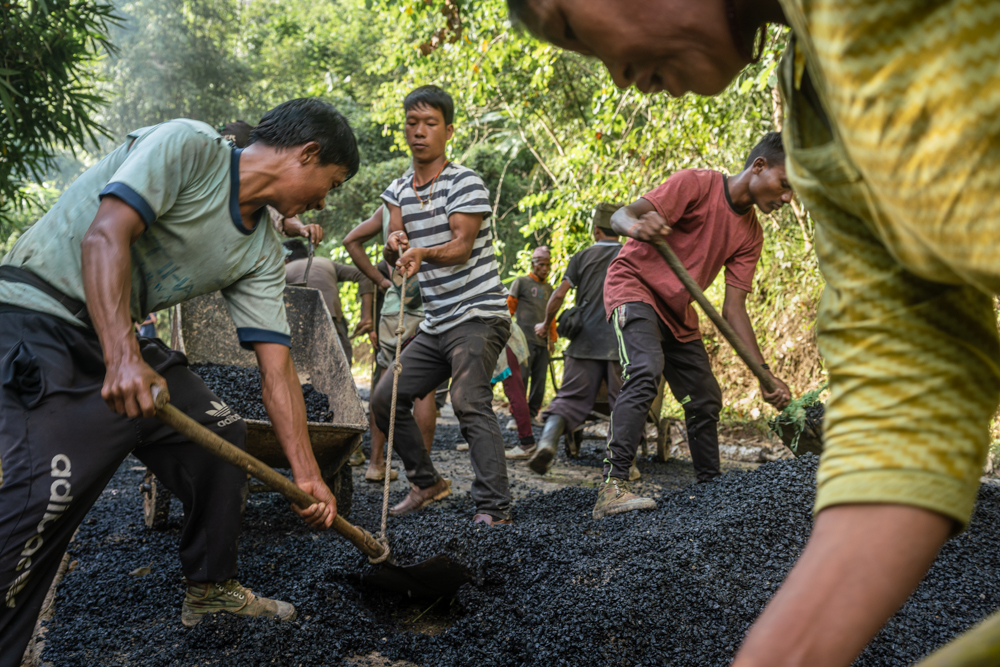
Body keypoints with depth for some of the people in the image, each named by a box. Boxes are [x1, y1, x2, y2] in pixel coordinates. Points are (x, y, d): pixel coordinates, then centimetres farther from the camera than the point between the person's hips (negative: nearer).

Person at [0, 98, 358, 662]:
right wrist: (122, 357, -39)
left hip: (125, 337, 9)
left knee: (223, 435, 8)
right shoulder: (188, 146, -16)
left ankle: (211, 588, 23)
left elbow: (277, 366, 2)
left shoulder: (263, 254, 5)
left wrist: (306, 474, -2)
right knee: (49, 485, -24)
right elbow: (104, 236, -27)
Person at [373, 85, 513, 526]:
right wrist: (395, 244, -22)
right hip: (434, 323, 7)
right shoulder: (398, 191, 13)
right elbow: (392, 256, 2)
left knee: (469, 402, -23)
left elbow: (462, 245, -18)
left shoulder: (465, 182, -6)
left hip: (479, 315, -7)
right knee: (385, 399, 5)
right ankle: (426, 482, 22)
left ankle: (494, 507, -22)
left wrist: (422, 252, -38)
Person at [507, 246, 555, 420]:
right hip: (525, 339, -5)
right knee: (521, 378, -10)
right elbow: (509, 307, 5)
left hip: (543, 341, 5)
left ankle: (531, 414, 10)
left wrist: (552, 338, 18)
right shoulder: (521, 282, 5)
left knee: (540, 381, 2)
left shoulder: (548, 289, 21)